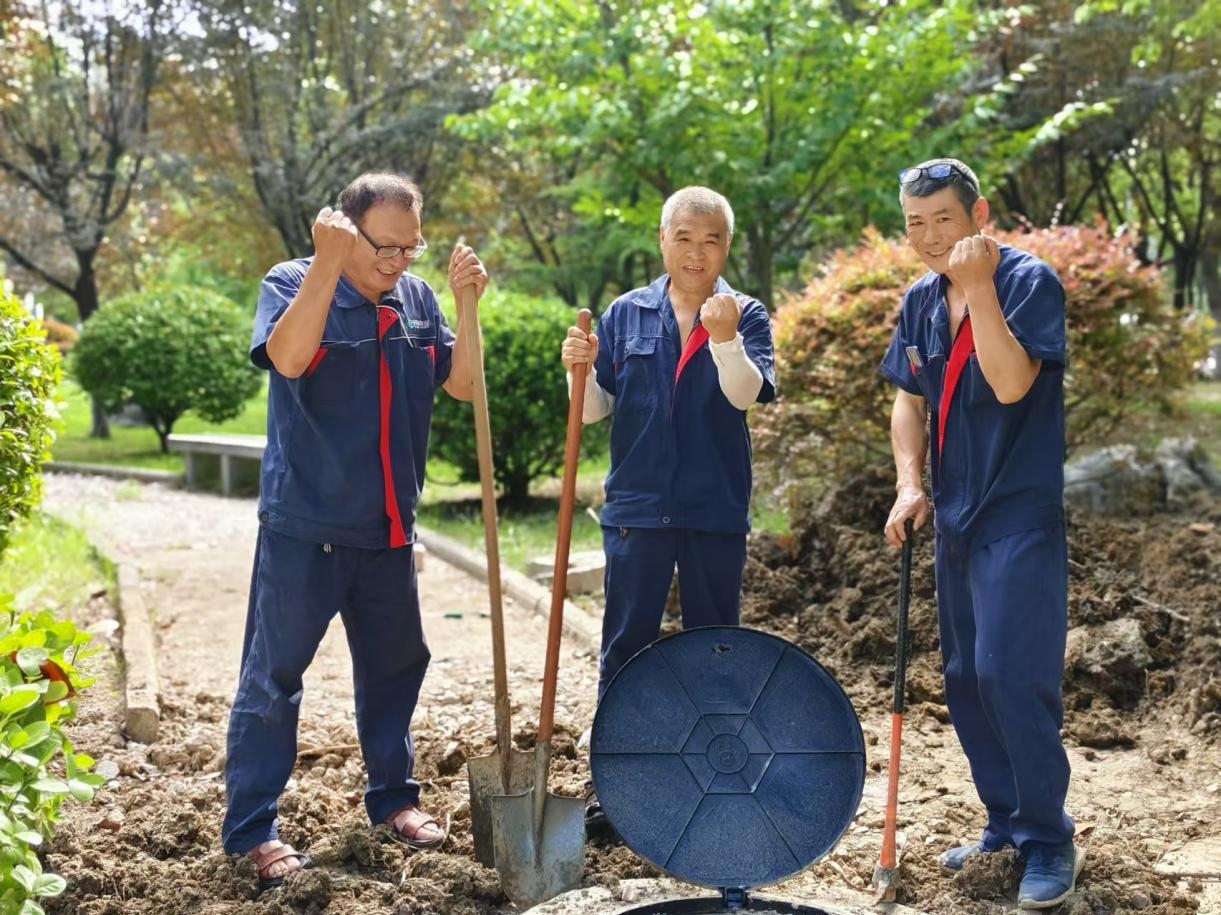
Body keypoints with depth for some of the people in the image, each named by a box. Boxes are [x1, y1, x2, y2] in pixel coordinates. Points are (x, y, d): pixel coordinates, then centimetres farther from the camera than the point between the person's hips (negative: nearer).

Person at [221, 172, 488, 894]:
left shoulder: (418, 298, 6)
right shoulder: (293, 284, -9)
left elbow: (464, 384, 2)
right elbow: (289, 357, -29)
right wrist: (329, 263, -33)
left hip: (388, 529, 6)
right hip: (304, 527, -5)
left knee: (395, 663, 16)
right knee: (275, 672, 0)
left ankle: (394, 795, 32)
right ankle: (252, 827, 9)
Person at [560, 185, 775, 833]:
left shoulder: (745, 316, 1)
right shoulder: (627, 314, 5)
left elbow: (747, 395, -15)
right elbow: (595, 411, 3)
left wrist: (724, 337, -31)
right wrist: (580, 368, -16)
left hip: (716, 508, 0)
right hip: (638, 505, 1)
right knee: (626, 644, 5)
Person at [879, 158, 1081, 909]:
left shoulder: (1030, 281, -12)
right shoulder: (921, 302, 8)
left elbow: (1011, 384, -25)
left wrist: (979, 285, -26)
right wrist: (911, 484, 1)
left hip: (1021, 514, -7)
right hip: (957, 515, 8)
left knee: (1013, 673, -12)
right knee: (967, 678, 12)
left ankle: (1049, 842, 3)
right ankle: (1006, 824, 26)